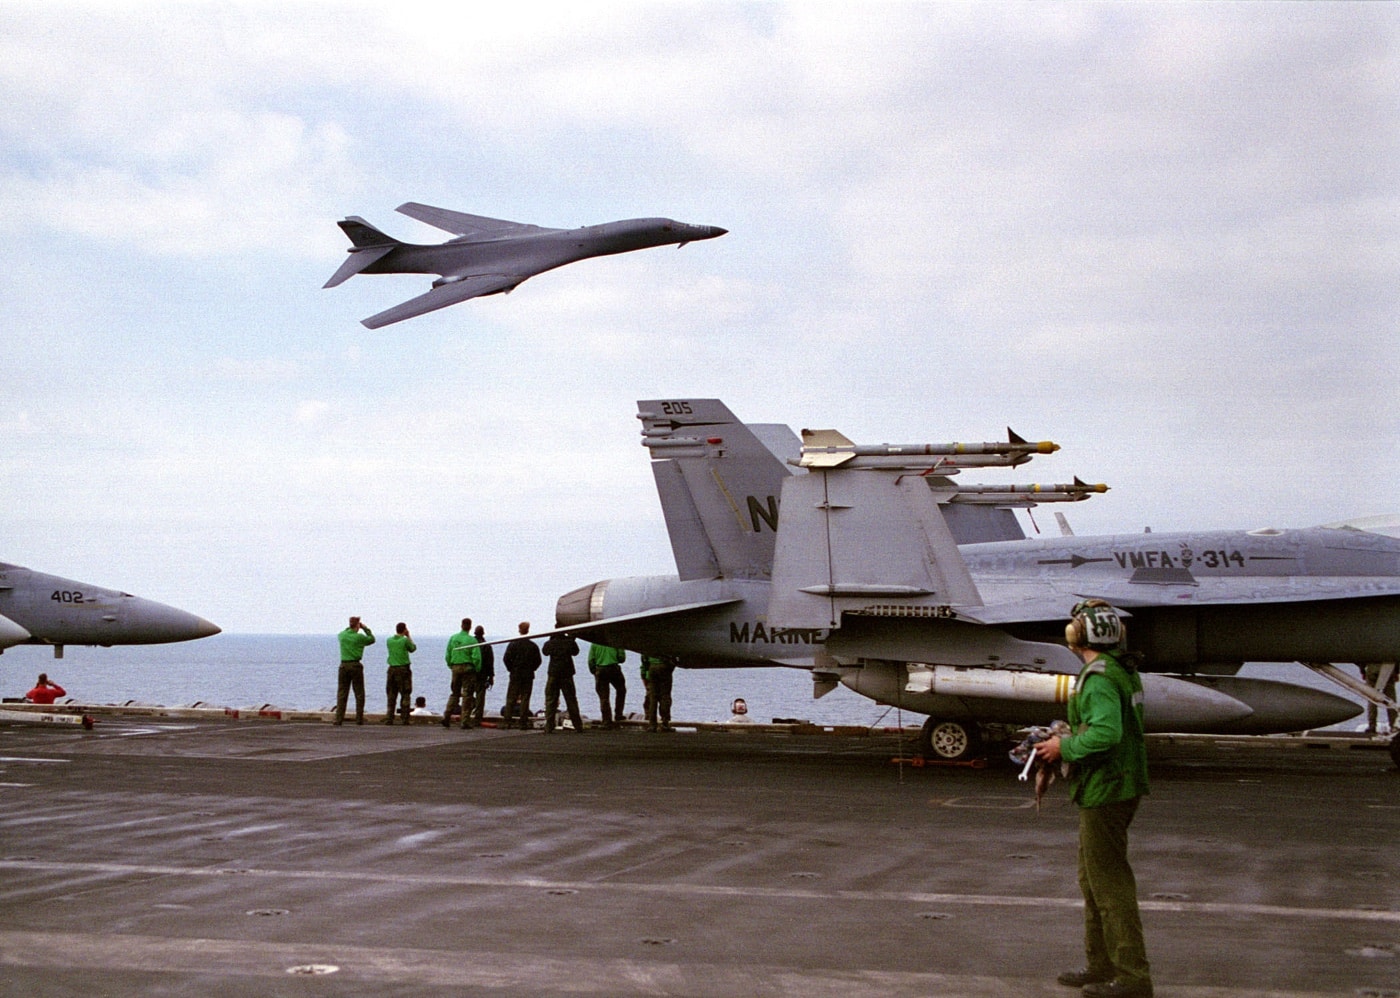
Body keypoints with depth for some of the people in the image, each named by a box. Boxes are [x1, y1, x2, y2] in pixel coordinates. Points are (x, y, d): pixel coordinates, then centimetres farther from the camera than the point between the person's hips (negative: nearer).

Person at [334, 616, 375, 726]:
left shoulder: (342, 635, 2)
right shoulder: (359, 637, -8)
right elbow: (372, 639, 10)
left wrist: (349, 628, 28)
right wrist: (366, 629, 18)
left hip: (343, 665, 3)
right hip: (355, 665, -3)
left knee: (341, 693, 5)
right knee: (359, 694, 5)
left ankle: (338, 718, -1)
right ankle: (359, 719, 4)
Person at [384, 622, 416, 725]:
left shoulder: (389, 640, 4)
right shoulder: (405, 640, -9)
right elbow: (413, 648, 9)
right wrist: (409, 636, 16)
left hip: (392, 669, 4)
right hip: (403, 669, -4)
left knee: (391, 695, 8)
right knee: (405, 695, 1)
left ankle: (389, 718, 3)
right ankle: (405, 719, -1)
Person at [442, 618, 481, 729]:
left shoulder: (453, 638, 3)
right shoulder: (472, 640, -9)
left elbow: (447, 655, 6)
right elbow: (476, 657, -13)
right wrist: (477, 670, 0)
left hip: (455, 668, 4)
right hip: (467, 668, -4)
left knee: (455, 694, 15)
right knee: (467, 695, 1)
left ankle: (446, 716, 3)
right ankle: (465, 721, 0)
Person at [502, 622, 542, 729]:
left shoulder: (513, 644, -5)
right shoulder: (533, 646, -1)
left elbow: (506, 658, -9)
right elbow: (538, 661, -1)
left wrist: (511, 669, 3)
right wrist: (531, 669, 10)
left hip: (515, 675, -1)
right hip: (528, 676, 1)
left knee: (510, 698, 5)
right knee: (525, 699, 3)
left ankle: (507, 721, -1)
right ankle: (524, 723, 0)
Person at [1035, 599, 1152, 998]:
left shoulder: (1099, 677, -19)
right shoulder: (1124, 671, 13)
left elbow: (1106, 732, -31)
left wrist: (1065, 746, -18)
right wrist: (1068, 738, 14)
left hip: (1104, 791, -11)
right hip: (1123, 785, 11)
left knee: (1109, 882, -6)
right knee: (1093, 877, 19)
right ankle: (1101, 965, 26)